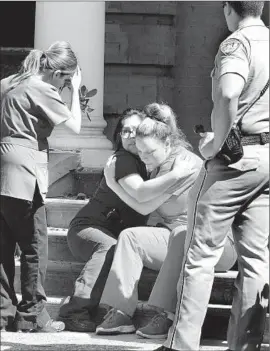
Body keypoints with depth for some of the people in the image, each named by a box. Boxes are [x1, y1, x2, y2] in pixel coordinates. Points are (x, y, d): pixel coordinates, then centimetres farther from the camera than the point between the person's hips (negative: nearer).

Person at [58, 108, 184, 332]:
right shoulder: (122, 160, -17)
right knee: (109, 247, -36)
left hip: (115, 233, 9)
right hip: (86, 228, -8)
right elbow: (140, 192, -36)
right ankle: (75, 311, -40)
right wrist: (177, 175, -46)